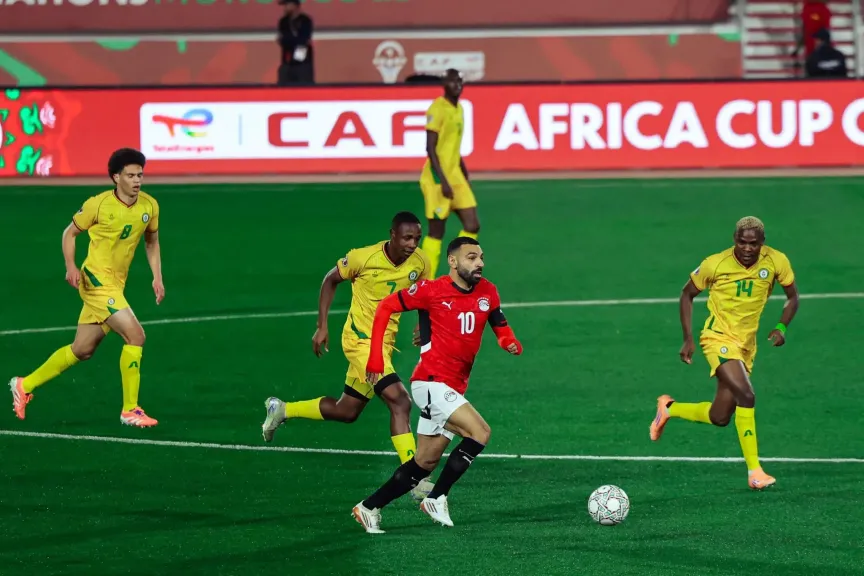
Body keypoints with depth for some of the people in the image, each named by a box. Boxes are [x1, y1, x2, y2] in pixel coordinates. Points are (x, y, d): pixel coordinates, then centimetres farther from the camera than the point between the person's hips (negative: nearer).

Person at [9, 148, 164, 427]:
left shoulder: (149, 206, 2)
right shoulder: (98, 204, -12)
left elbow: (151, 241, 18)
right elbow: (70, 232, 0)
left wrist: (157, 277, 8)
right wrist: (71, 266, -14)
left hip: (115, 286, 7)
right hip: (96, 280, -7)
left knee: (82, 350, 13)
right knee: (135, 335, -18)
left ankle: (25, 385, 30)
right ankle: (130, 410, -10)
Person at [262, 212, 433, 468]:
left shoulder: (420, 263, -6)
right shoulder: (364, 258, -18)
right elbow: (331, 280, -1)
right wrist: (322, 326, -3)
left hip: (385, 343, 7)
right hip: (360, 338, -7)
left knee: (346, 412, 19)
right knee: (399, 401, -21)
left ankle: (281, 409, 38)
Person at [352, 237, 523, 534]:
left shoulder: (487, 292, 6)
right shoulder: (433, 290, -11)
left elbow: (501, 327, 18)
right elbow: (386, 307, -2)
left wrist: (511, 343, -7)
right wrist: (376, 357, -6)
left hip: (453, 389, 7)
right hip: (431, 383, -7)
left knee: (426, 462, 11)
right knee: (480, 432, -21)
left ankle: (369, 508, 23)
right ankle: (436, 498, -9)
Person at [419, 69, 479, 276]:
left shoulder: (459, 109, 13)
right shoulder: (437, 109, -13)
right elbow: (430, 148, -17)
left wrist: (465, 178, 22)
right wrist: (443, 181, -22)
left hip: (455, 175, 8)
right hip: (438, 177, -8)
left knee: (472, 226, 3)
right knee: (436, 231, -3)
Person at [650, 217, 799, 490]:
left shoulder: (776, 262, -8)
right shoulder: (715, 264, -13)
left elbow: (792, 297, 7)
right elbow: (687, 294, 2)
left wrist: (781, 328, -11)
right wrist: (688, 339, -4)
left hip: (746, 345, 5)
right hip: (718, 338, -5)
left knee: (719, 418, 8)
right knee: (746, 395, -27)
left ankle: (669, 409, 36)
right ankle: (754, 471, -20)